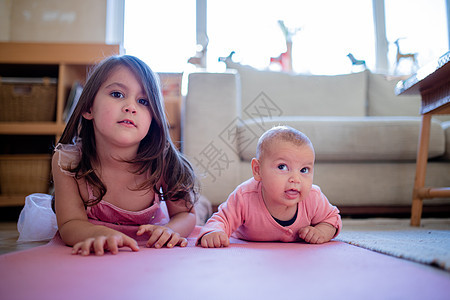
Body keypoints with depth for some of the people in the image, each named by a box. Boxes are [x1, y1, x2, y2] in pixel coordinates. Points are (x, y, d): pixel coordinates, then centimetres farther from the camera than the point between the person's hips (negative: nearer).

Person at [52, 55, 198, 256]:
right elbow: (71, 224, -22)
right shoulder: (66, 161, -21)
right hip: (95, 254, 1)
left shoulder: (161, 160, -21)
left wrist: (169, 231, -36)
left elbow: (186, 214, -11)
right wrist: (102, 234, -46)